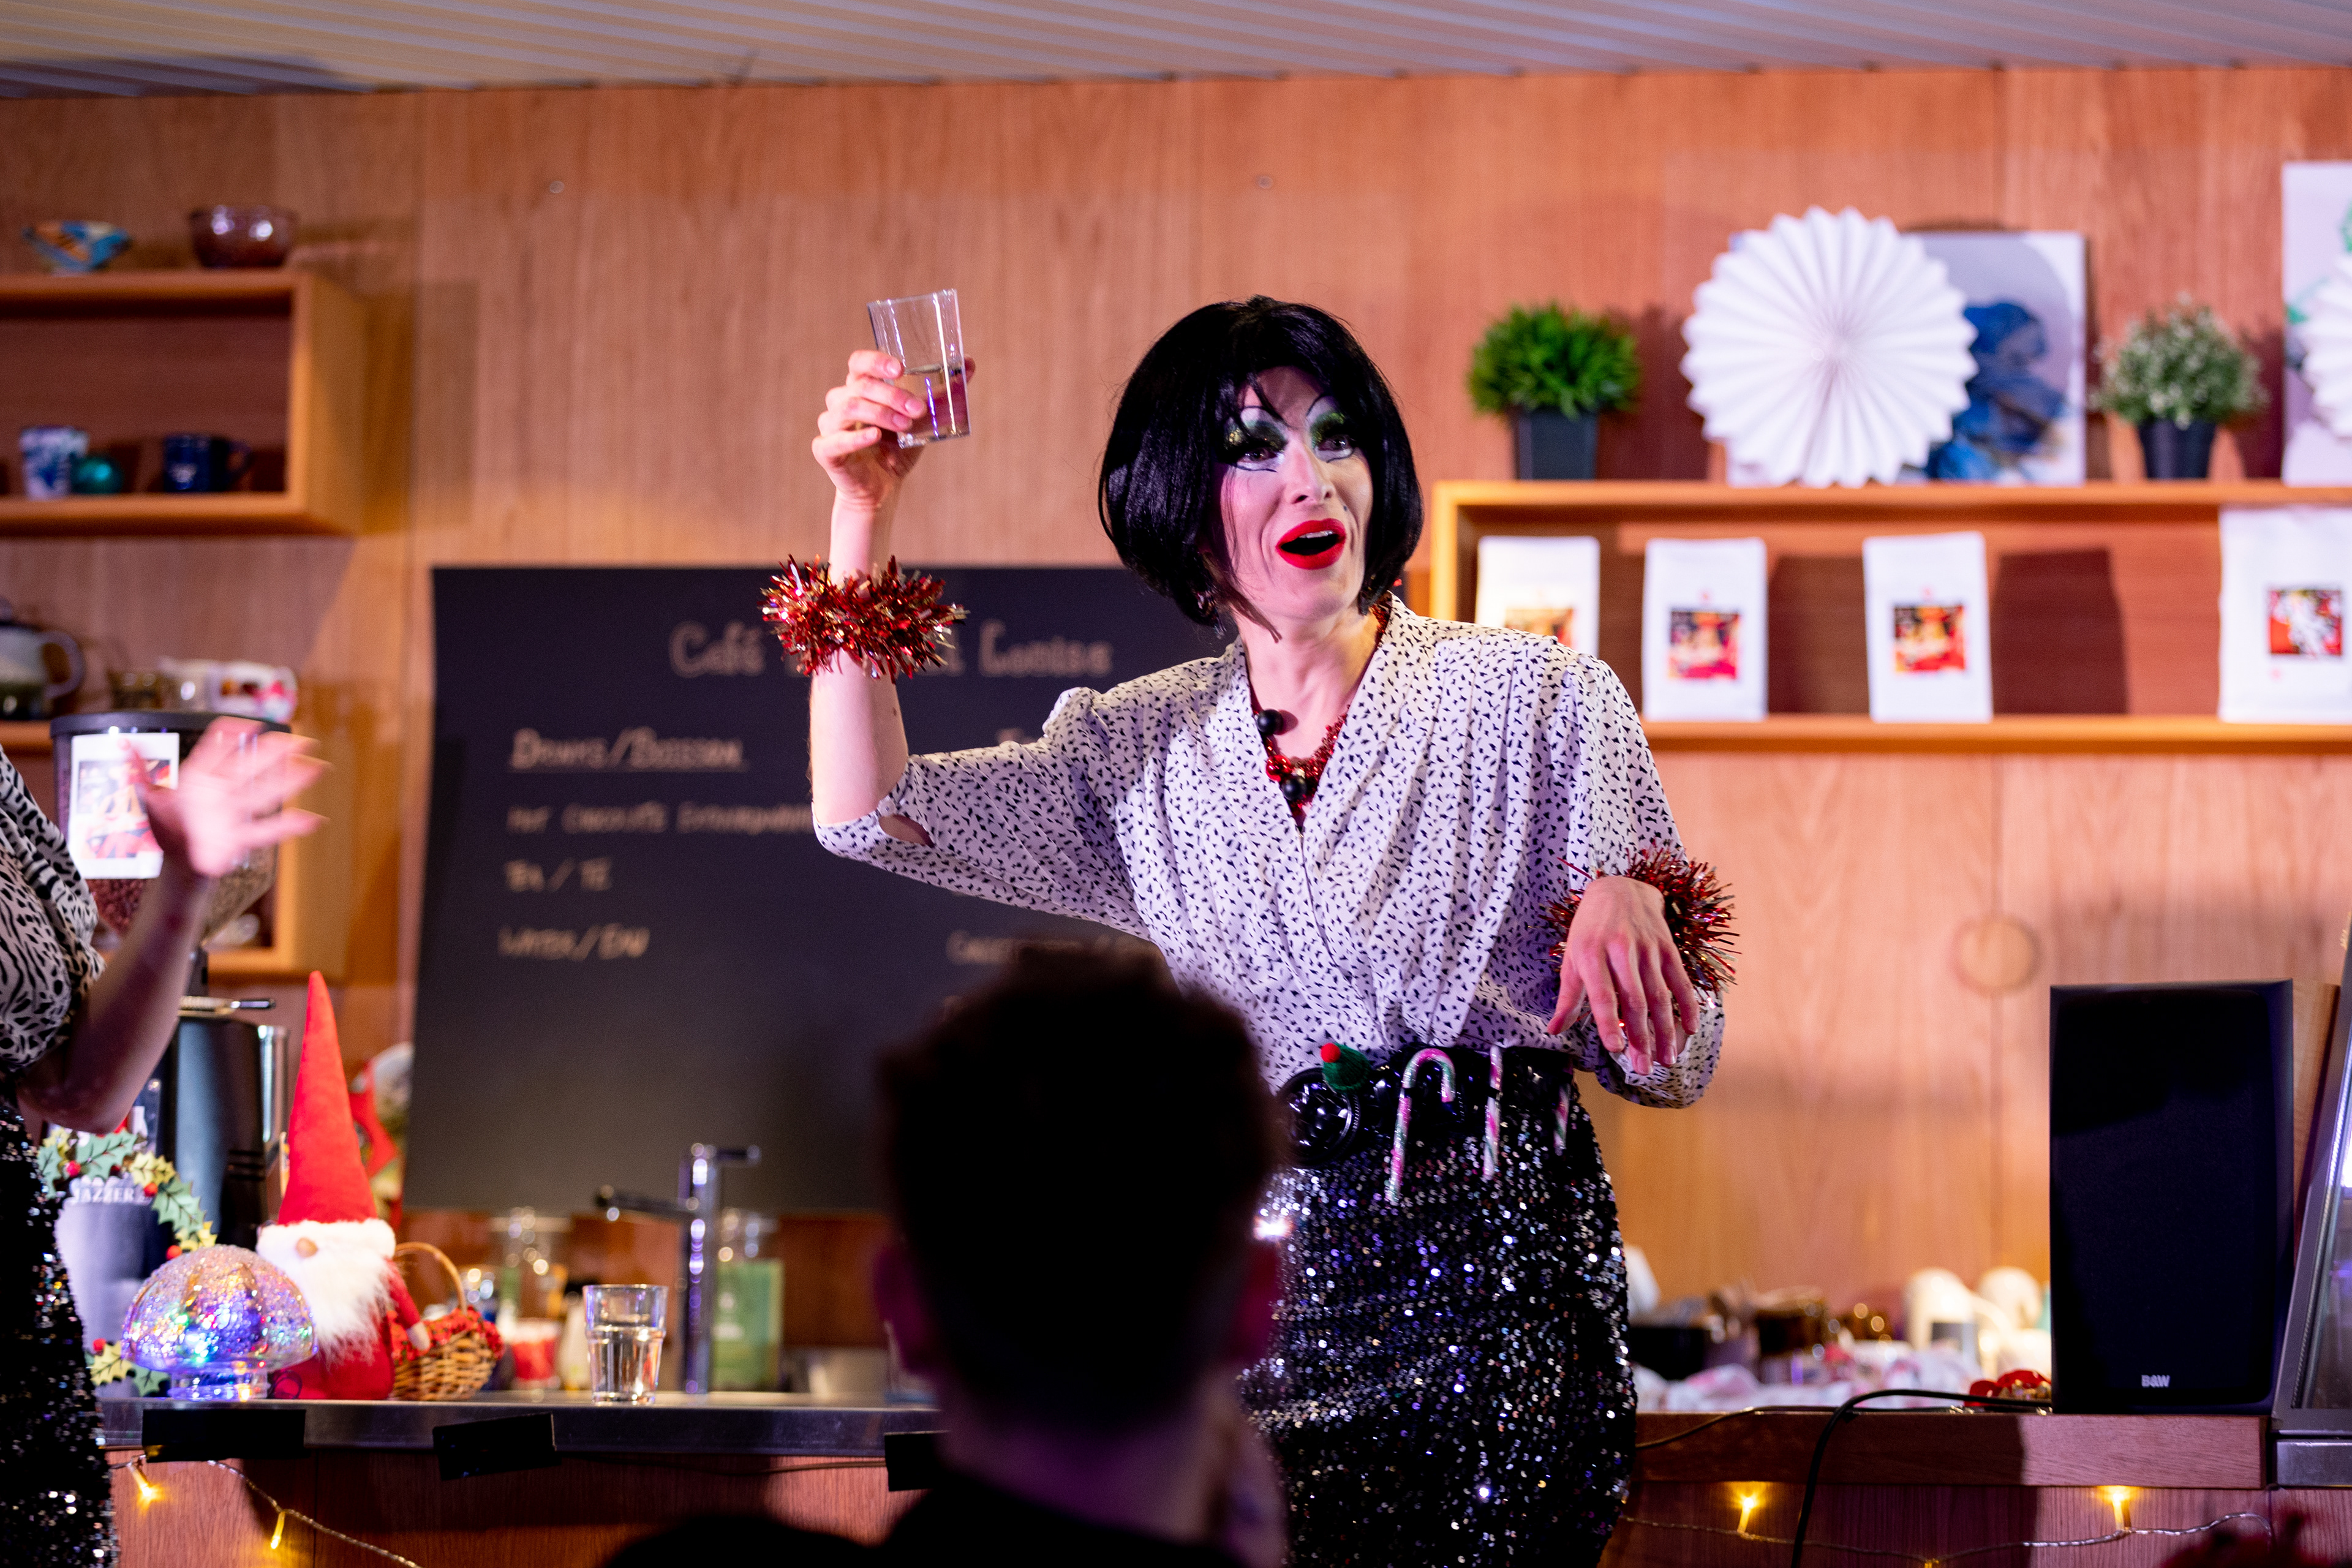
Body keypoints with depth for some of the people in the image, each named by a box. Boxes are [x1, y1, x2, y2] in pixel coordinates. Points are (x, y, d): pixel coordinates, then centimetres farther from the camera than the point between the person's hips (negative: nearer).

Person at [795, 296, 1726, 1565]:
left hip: (1490, 1302, -3)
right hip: (1254, 1307, 3)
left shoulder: (1537, 699, 1)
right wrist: (862, 517, -4)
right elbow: (869, 814, 1)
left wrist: (1625, 902, -22)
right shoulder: (1145, 749, 11)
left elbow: (1675, 1066, 2)